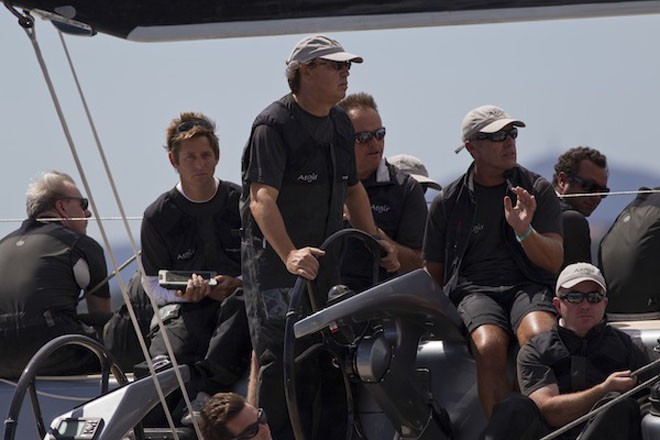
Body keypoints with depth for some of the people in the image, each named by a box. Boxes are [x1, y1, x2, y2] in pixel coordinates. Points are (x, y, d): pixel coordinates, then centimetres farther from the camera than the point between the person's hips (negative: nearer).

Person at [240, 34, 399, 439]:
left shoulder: (341, 124, 13)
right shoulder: (274, 125, -13)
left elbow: (352, 188, 27)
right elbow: (262, 197, -24)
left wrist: (376, 241, 18)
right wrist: (289, 254, -36)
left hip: (326, 260, 8)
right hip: (275, 260, -8)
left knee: (333, 357, 8)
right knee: (281, 361, -9)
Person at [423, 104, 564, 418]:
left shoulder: (538, 190, 10)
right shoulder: (447, 203, 11)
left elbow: (554, 262, 2)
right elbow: (434, 272, 18)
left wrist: (524, 231, -18)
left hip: (528, 285, 0)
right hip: (474, 289, 0)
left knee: (539, 338, -35)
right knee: (489, 347, -34)